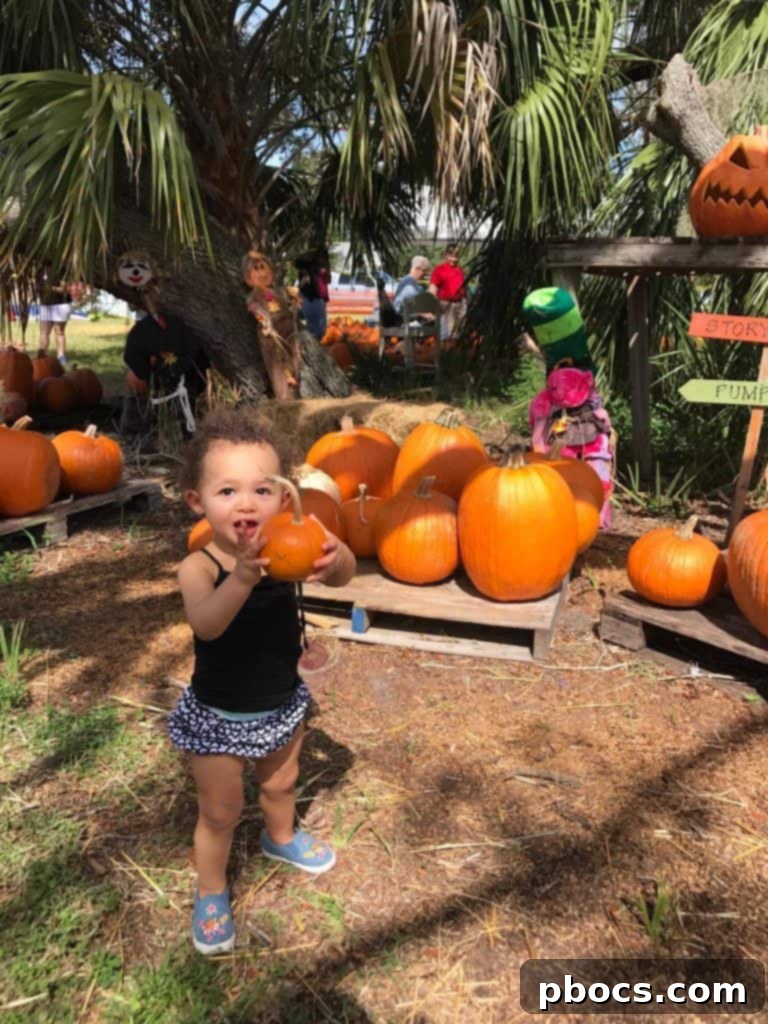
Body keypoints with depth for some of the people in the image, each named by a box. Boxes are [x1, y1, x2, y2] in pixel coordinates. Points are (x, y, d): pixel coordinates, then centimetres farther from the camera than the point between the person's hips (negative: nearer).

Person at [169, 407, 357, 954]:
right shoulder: (198, 567, -27)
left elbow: (342, 575, -32)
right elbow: (206, 624, -46)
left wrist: (336, 556, -56)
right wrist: (243, 579, -66)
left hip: (282, 701, 4)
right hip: (220, 716, -4)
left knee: (281, 784, 29)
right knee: (220, 812, 14)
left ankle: (281, 838, 60)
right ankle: (211, 894, 42)